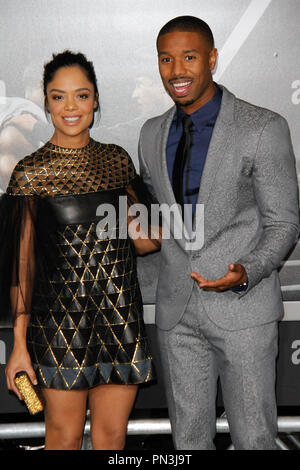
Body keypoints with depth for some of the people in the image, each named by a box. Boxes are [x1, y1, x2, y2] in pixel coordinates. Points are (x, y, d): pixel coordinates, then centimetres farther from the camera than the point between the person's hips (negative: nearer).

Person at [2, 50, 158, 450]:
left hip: (121, 317, 4)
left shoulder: (118, 160, 7)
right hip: (62, 322, -3)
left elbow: (142, 244, 16)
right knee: (65, 435, 8)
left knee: (113, 433, 12)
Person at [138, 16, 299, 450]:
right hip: (177, 310, 5)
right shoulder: (152, 134, 8)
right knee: (188, 437, 14)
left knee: (254, 437, 5)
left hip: (244, 307, -4)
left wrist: (246, 273, -22)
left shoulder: (264, 128, -8)